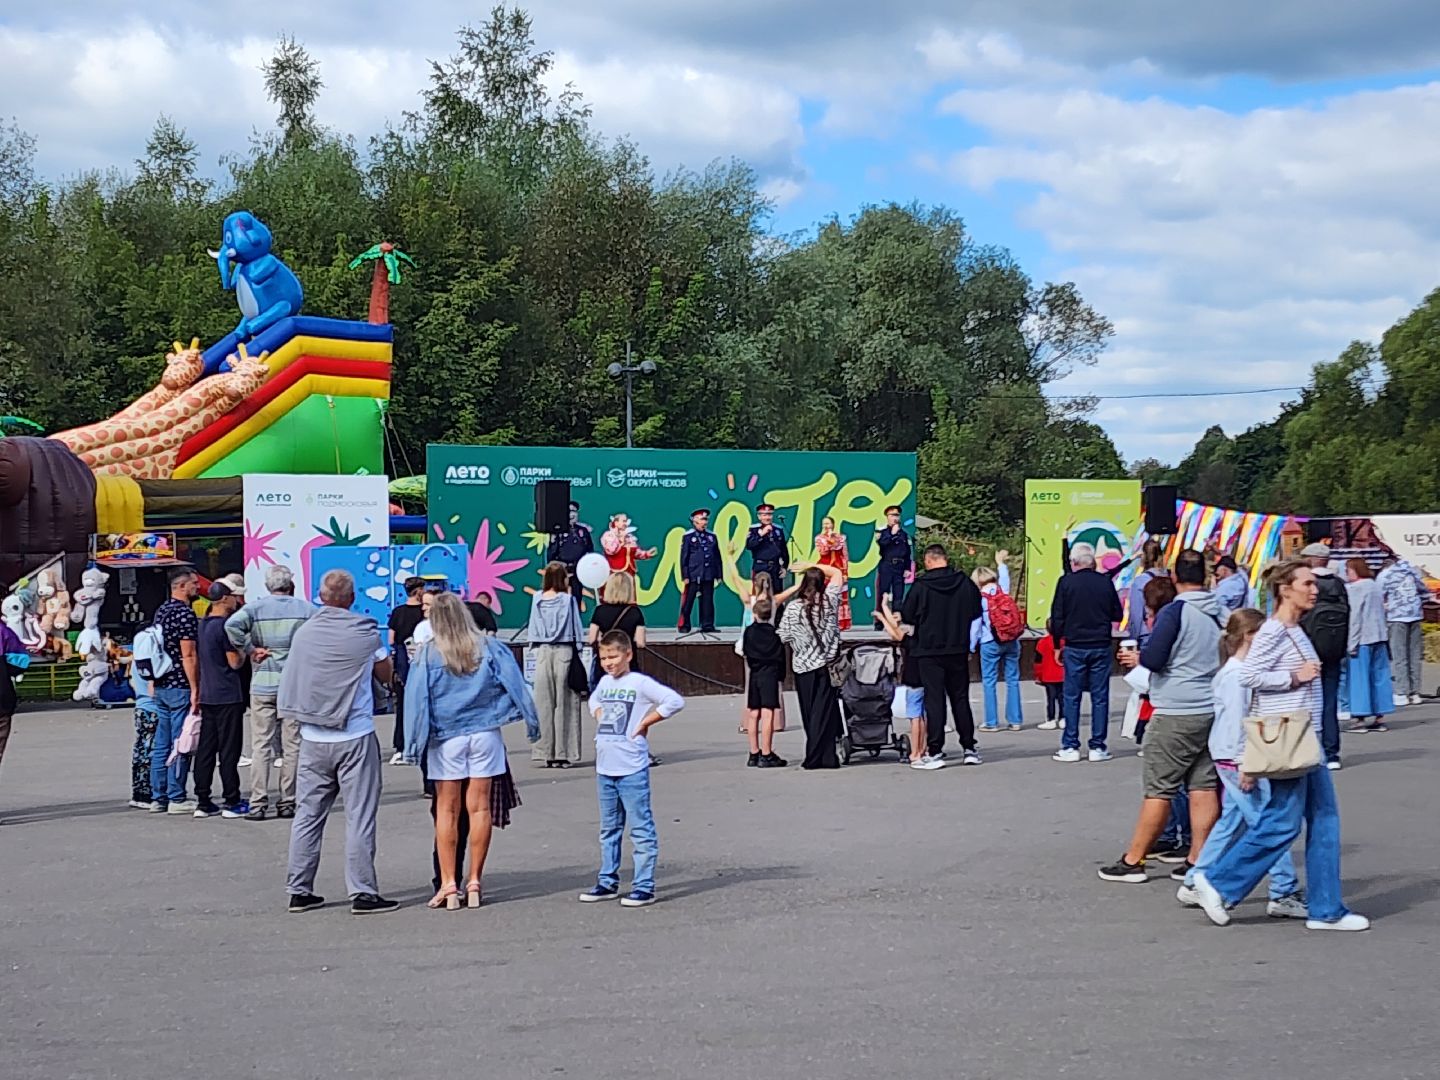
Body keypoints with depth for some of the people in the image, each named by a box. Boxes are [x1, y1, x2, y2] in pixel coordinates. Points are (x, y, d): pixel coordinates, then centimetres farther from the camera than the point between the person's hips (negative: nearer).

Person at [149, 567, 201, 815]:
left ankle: (158, 797, 14)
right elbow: (188, 655, -18)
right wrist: (195, 690, -17)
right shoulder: (185, 613, -14)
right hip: (180, 686, -9)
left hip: (160, 686, 9)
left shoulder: (161, 611, 14)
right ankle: (176, 798, -1)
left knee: (161, 744, 11)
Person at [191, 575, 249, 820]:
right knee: (229, 750, -2)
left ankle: (203, 802, 11)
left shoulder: (202, 624, 11)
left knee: (205, 749, 8)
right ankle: (232, 802, 1)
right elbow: (235, 662, -15)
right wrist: (245, 650, 3)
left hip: (207, 696, 8)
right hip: (228, 697, -8)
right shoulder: (225, 625, -15)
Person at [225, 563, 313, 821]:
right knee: (292, 746, 6)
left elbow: (232, 625, -16)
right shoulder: (306, 608, 3)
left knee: (261, 746, 3)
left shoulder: (256, 606, 0)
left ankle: (258, 804, 0)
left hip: (263, 685, 0)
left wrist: (250, 649, -7)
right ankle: (287, 802, 8)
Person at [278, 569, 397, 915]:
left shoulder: (303, 632, 2)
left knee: (307, 815, 11)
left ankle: (299, 890, 14)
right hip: (355, 737, -4)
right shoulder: (364, 632, -7)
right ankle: (363, 893, -1)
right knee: (359, 816, -1)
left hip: (313, 739, 4)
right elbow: (387, 675, 7)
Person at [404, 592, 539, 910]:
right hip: (485, 734, 2)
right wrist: (532, 722, 11)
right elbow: (515, 684, 2)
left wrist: (413, 744, 0)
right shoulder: (488, 646, -1)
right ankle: (474, 883, 9)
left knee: (446, 811, 4)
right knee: (479, 808, 5)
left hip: (446, 738, -2)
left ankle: (448, 884, 3)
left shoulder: (428, 654, -6)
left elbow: (417, 700, -5)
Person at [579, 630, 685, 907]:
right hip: (605, 768, 8)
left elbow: (674, 701, -20)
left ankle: (644, 887, -1)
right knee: (609, 829, 16)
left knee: (641, 830, -3)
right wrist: (599, 716, 15)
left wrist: (645, 723, -14)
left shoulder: (640, 682, -10)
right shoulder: (605, 682, 12)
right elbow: (594, 700, 36)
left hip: (632, 769, -8)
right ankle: (607, 882, 24)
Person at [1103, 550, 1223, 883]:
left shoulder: (1174, 612, -11)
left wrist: (1135, 658, 4)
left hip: (1176, 712, -6)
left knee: (1159, 790, -1)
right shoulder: (1219, 613, 7)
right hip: (1213, 711, 6)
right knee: (1205, 787, 6)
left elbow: (1154, 659, -16)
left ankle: (1132, 861, 6)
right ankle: (1197, 861, 7)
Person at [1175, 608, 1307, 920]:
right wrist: (1244, 765, -22)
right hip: (1235, 759, -10)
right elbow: (1235, 722, -20)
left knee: (1231, 823, 14)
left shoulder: (1246, 670, 15)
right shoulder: (1236, 675, -16)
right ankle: (1284, 893, -2)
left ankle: (1195, 884, 19)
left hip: (1238, 761, 10)